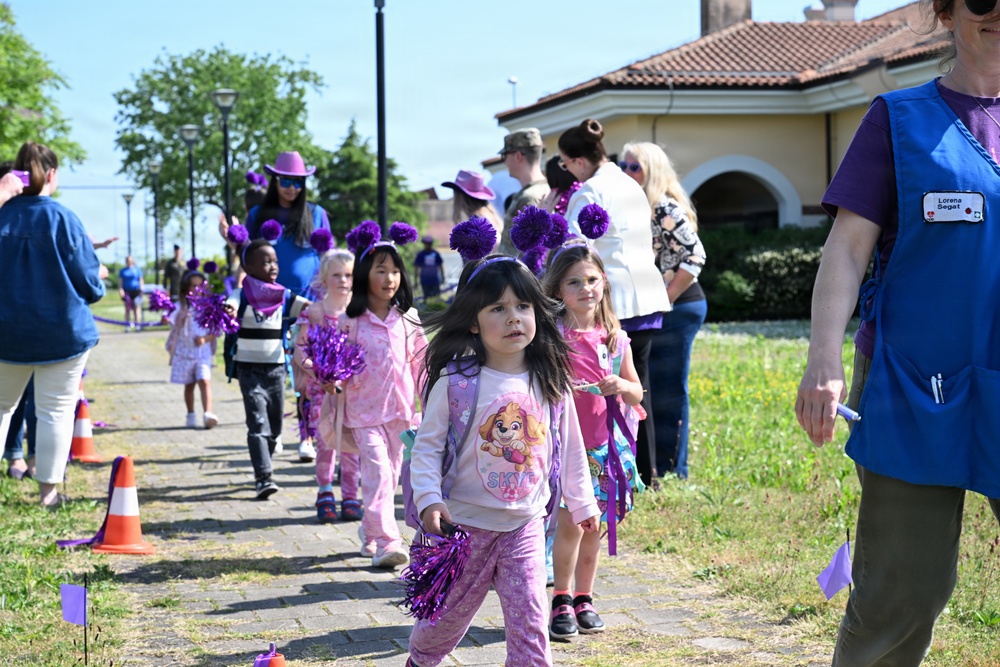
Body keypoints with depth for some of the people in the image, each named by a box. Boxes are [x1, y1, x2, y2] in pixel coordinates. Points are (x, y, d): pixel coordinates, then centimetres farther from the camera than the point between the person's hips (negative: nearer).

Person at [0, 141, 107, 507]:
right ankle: (48, 489, 6)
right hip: (63, 332, -3)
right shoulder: (62, 219, -13)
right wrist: (100, 276, 13)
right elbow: (88, 282, -8)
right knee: (55, 410, 4)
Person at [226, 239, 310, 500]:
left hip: (276, 367, 5)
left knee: (275, 426, 11)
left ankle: (262, 472, 28)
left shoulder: (283, 296, 7)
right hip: (250, 368, -5)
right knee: (258, 425, -13)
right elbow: (230, 306, -25)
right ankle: (263, 478, -17)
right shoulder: (243, 295, -6)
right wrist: (228, 311, -48)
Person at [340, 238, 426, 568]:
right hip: (364, 408, -4)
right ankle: (386, 541, -15)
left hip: (399, 406, 4)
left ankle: (370, 531, 28)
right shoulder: (350, 320, -4)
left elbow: (420, 361, 10)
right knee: (378, 472, -13)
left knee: (390, 473, 11)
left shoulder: (407, 319, 5)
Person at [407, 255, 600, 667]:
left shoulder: (550, 382, -2)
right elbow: (427, 445, -9)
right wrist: (428, 498, -22)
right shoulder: (455, 381, -12)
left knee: (529, 618, -3)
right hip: (466, 521, -2)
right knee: (452, 614, 14)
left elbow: (570, 448, 9)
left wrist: (582, 502, 16)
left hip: (525, 524, 2)